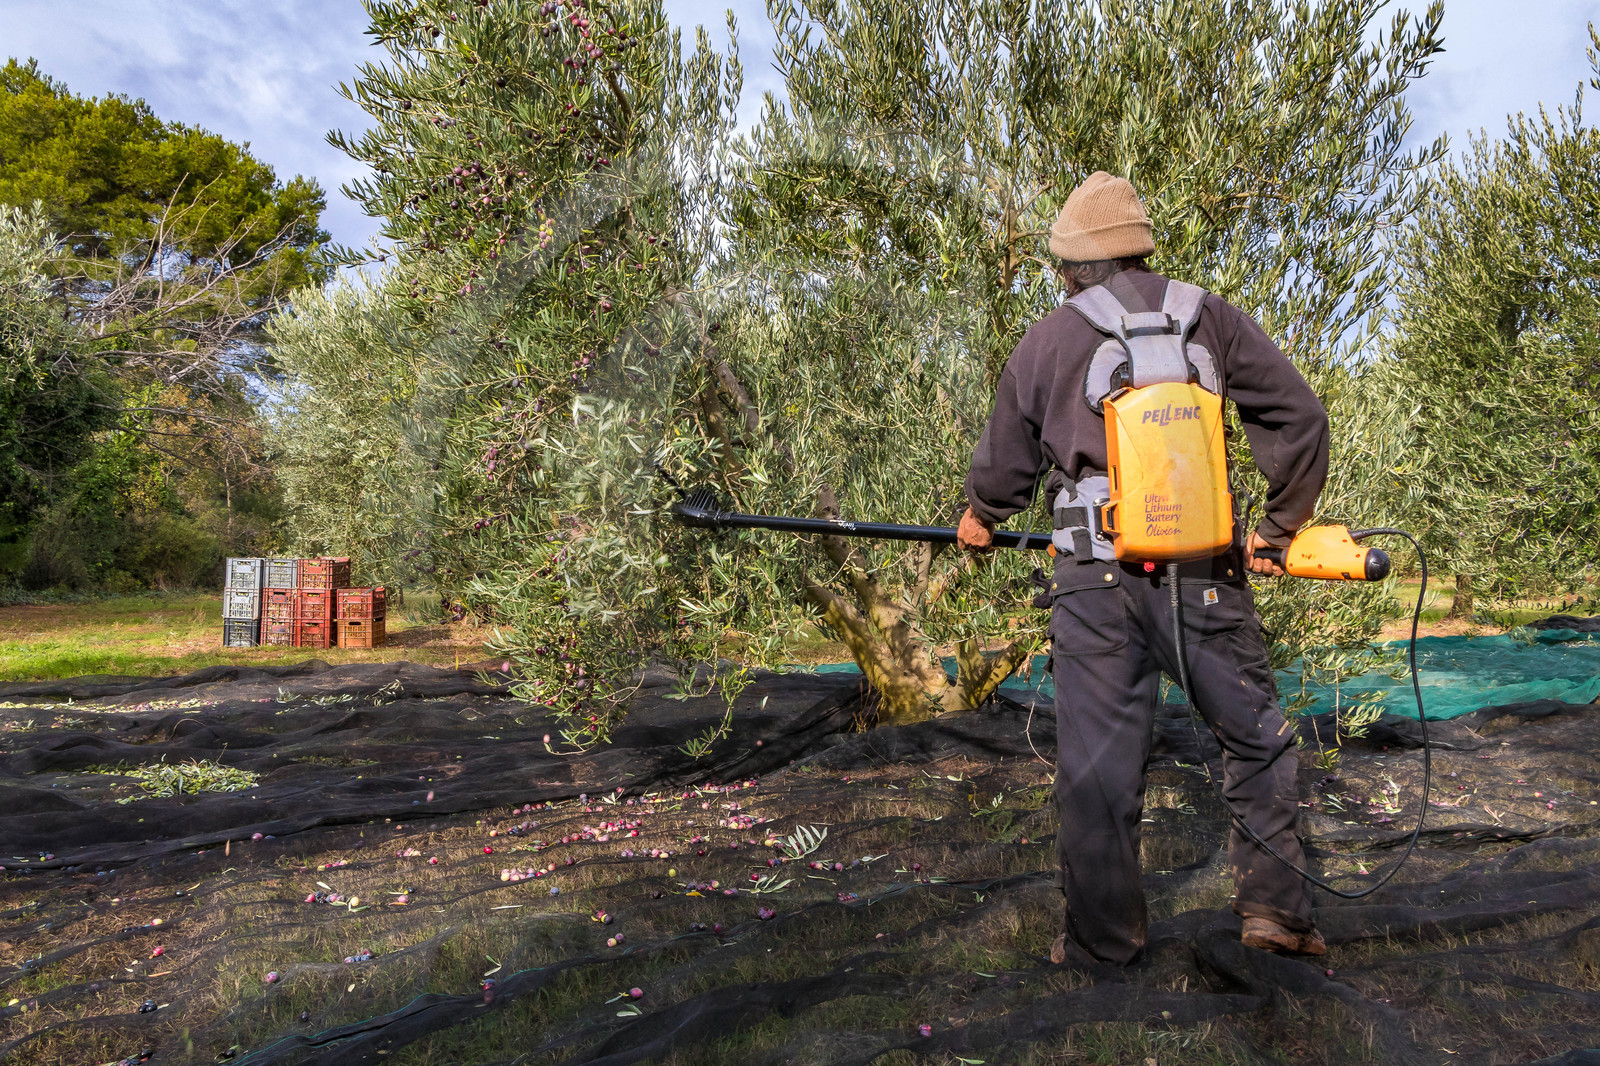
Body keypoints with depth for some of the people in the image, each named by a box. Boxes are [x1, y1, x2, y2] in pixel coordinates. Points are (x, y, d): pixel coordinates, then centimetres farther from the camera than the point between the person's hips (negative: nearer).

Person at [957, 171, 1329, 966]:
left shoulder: (1044, 341, 7)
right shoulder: (1209, 318, 8)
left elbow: (1004, 464, 14)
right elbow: (1299, 416, 6)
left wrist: (977, 520, 34)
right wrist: (1278, 525, 16)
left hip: (1094, 575, 0)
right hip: (1202, 570, 1)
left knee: (1097, 760, 7)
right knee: (1257, 737, 18)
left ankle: (1103, 939, 18)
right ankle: (1273, 907, 21)